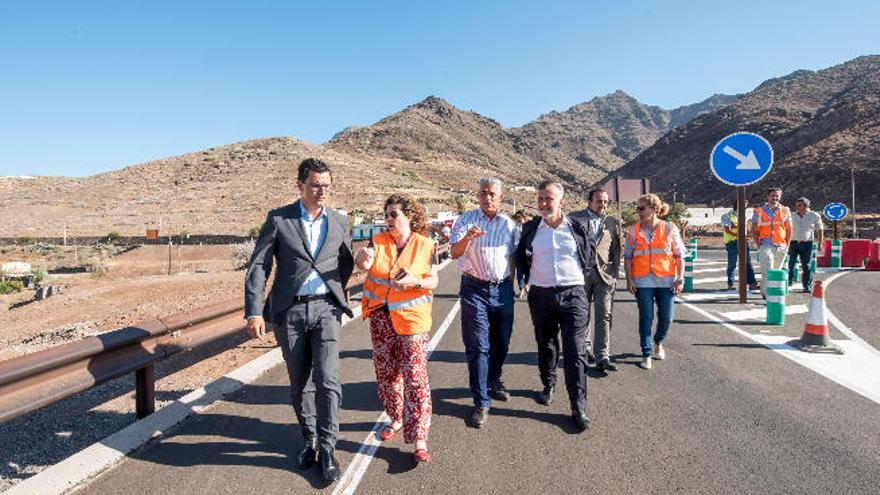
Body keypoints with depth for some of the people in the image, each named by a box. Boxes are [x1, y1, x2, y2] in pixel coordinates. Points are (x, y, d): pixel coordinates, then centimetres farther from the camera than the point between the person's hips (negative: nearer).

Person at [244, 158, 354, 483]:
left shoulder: (339, 221, 6)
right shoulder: (278, 219, -1)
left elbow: (346, 261, 22)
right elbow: (258, 267, -3)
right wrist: (254, 312, -10)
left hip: (325, 309, 0)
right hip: (289, 312, 0)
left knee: (326, 379, -10)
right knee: (300, 384, 9)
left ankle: (327, 449, 5)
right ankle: (310, 441, 29)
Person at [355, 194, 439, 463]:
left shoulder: (425, 245, -5)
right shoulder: (379, 241, -1)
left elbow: (433, 281, -4)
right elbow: (364, 262, -18)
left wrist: (415, 281, -24)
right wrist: (363, 259, -42)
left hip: (412, 318, -3)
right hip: (381, 316, 3)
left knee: (414, 375, -6)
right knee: (386, 372, 15)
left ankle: (419, 439, 0)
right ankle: (397, 419, 36)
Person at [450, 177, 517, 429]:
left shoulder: (508, 224, 7)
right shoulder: (467, 219, -3)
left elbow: (512, 257, 15)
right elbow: (455, 253, -11)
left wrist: (510, 286, 12)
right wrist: (467, 238, -30)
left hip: (502, 289, 4)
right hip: (475, 288, -4)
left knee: (501, 342, 14)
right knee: (478, 346, -4)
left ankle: (494, 382, 39)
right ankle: (481, 403, 3)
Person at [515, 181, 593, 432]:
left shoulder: (577, 227, 1)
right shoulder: (530, 228, 3)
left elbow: (590, 258, 13)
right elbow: (521, 258, 15)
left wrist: (577, 278, 8)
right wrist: (531, 278, 9)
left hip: (573, 295, -2)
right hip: (541, 295, 2)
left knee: (575, 352, -4)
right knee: (546, 346, 15)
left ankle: (579, 408, 1)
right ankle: (548, 385, 39)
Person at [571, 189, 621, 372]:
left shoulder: (612, 222, 11)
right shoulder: (575, 218, 3)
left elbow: (616, 250, 13)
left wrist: (615, 273, 5)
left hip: (605, 274, 1)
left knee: (604, 316, -4)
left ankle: (602, 357, -2)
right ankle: (585, 348, 28)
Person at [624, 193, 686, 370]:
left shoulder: (670, 228, 1)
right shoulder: (633, 230, 3)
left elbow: (679, 256, 4)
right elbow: (628, 256, 5)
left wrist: (680, 279, -2)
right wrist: (629, 279, -3)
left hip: (666, 280, 0)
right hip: (643, 281, 0)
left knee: (666, 318, 3)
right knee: (646, 318, 0)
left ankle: (658, 342, 34)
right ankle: (647, 354, 11)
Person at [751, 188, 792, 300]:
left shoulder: (785, 211, 9)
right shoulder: (759, 211, 3)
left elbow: (789, 229, 11)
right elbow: (754, 230, 5)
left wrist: (787, 245, 5)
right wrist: (758, 245, -2)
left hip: (781, 246, 3)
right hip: (765, 246, -3)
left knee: (776, 272, 11)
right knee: (768, 271, -14)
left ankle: (764, 290, 29)